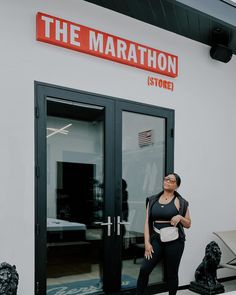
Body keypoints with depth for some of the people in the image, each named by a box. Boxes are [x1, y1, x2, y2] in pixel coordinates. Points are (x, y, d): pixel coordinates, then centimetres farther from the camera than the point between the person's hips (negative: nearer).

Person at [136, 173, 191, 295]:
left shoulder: (180, 202, 1)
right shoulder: (152, 200, 7)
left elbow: (188, 224, 7)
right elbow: (147, 222, 4)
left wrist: (180, 217, -14)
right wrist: (147, 243, -5)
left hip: (174, 241, -2)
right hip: (156, 239, 2)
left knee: (171, 273, 8)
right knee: (144, 269, -9)